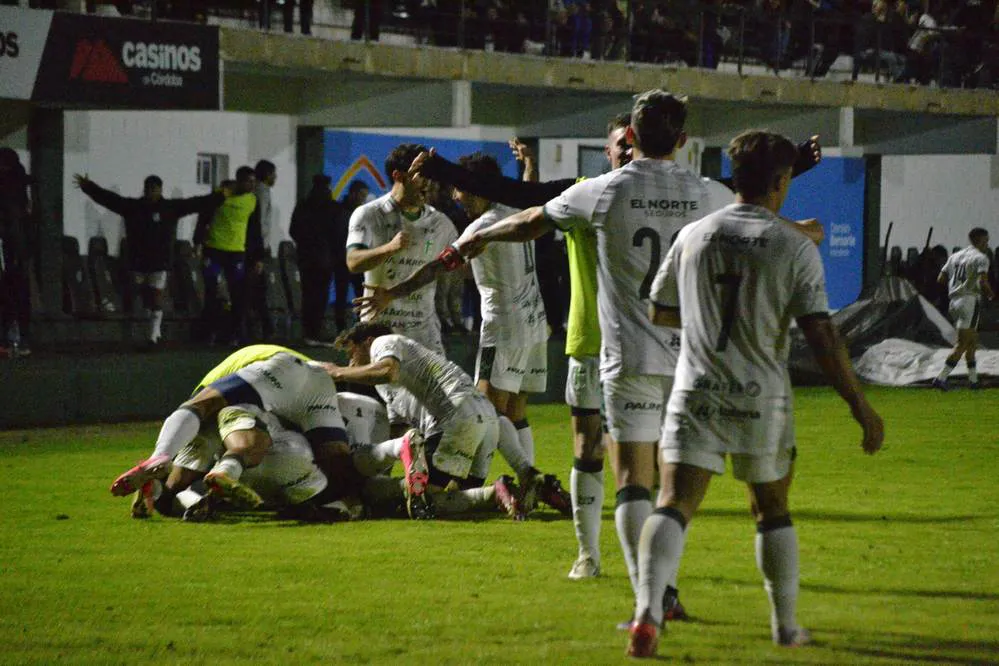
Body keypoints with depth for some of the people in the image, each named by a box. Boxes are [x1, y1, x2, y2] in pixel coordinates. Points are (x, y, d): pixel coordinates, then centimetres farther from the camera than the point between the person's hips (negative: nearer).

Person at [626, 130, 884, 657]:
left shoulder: (693, 236, 3)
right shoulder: (795, 247, -5)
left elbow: (658, 312, 14)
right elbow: (821, 336, -10)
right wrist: (860, 406, -4)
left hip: (695, 395, 1)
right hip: (762, 400, -1)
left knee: (673, 506, -6)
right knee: (772, 511, 17)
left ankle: (648, 611, -27)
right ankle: (786, 626, 25)